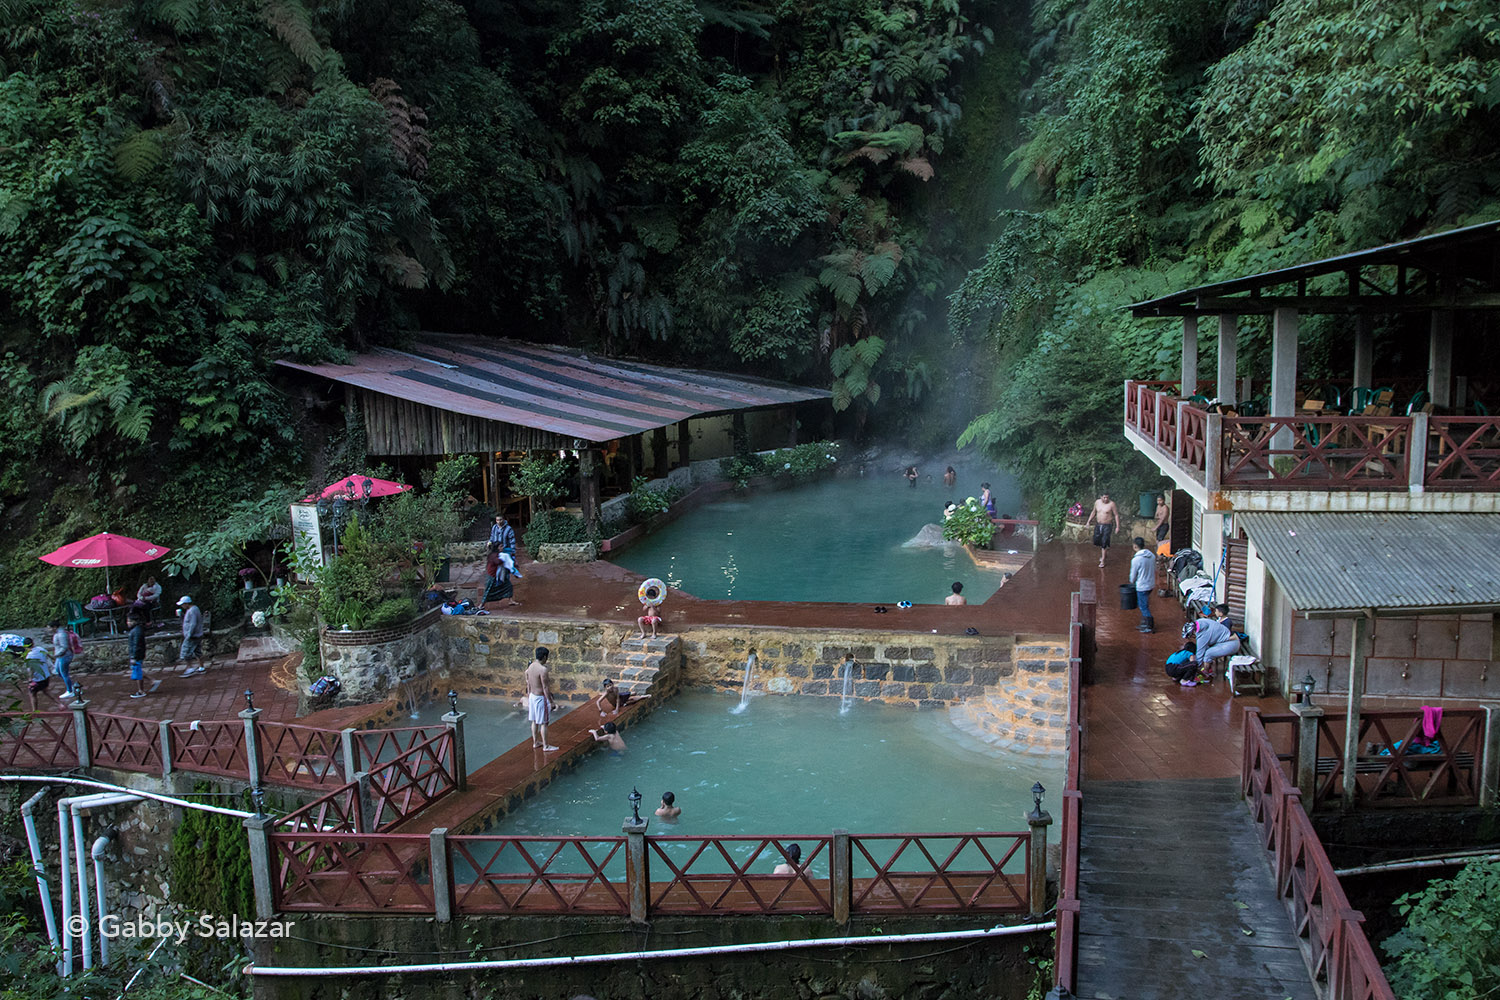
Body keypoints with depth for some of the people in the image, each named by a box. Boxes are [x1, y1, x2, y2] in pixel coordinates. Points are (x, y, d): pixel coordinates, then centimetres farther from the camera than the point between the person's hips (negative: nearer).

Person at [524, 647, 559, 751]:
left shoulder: (531, 667, 2)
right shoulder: (543, 669, -24)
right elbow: (545, 688, -22)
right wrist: (551, 702, -15)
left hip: (532, 696, 8)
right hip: (541, 698, -8)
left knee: (535, 721, 19)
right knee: (543, 723, 2)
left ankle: (535, 742, 31)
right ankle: (546, 746, 10)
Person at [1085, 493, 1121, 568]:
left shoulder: (1111, 504, -12)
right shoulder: (1097, 502, 2)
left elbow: (1116, 515, -8)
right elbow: (1093, 512, 17)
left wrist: (1117, 527, -12)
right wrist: (1088, 522, 16)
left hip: (1107, 526, -5)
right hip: (1098, 525, 5)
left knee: (1104, 543, -6)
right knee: (1096, 541, 11)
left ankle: (1102, 561, 3)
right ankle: (1105, 550, 39)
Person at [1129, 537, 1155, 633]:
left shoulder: (1136, 559, -22)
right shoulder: (1152, 556, 0)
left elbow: (1133, 575, -10)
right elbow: (1155, 570, 11)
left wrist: (1132, 582, 10)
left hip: (1142, 586, -8)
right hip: (1151, 584, 8)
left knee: (1144, 607, 5)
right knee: (1142, 604, 21)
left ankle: (1150, 627, 12)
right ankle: (1144, 623, 27)